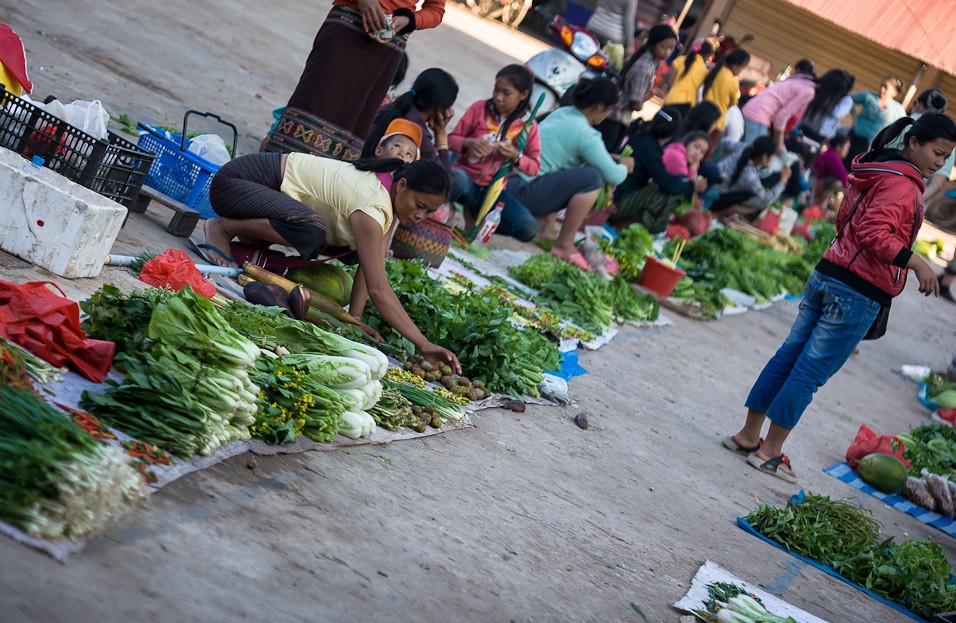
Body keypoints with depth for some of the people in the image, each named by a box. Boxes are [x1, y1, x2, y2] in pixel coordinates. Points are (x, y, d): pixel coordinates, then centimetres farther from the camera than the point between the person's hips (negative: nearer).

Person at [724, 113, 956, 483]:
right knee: (811, 370, -2)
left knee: (790, 355, 12)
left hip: (828, 273, 9)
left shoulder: (873, 174, 15)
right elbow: (875, 233, -24)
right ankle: (770, 452, 5)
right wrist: (914, 262, -25)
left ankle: (748, 435, 20)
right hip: (858, 294, -9)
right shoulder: (904, 184, -13)